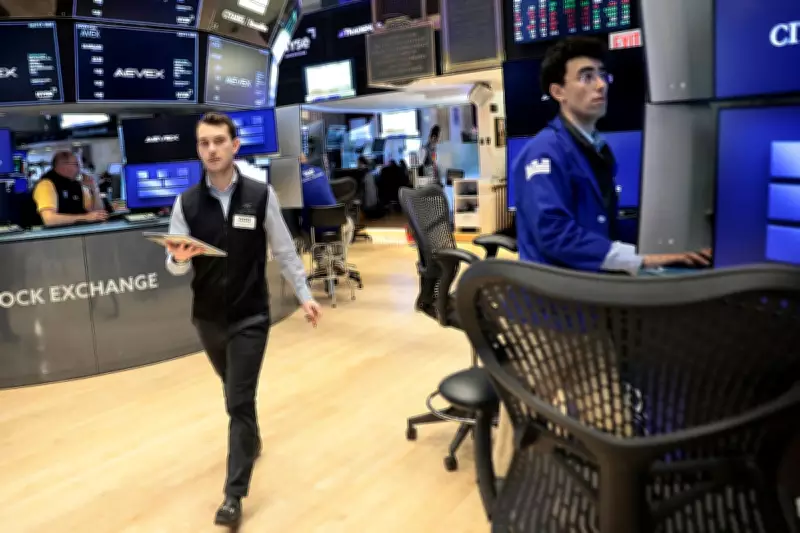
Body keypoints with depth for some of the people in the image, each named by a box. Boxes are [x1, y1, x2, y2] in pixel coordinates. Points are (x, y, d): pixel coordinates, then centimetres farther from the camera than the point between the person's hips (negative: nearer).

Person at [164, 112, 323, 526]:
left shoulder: (261, 195, -8)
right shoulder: (186, 203, -4)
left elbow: (284, 251, 0)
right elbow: (175, 267, -5)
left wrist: (304, 296, 0)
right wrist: (179, 258, -28)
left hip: (250, 315, -3)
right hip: (207, 317, 3)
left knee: (240, 402, -5)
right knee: (235, 394, 22)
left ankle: (234, 495, 5)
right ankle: (250, 436, 50)